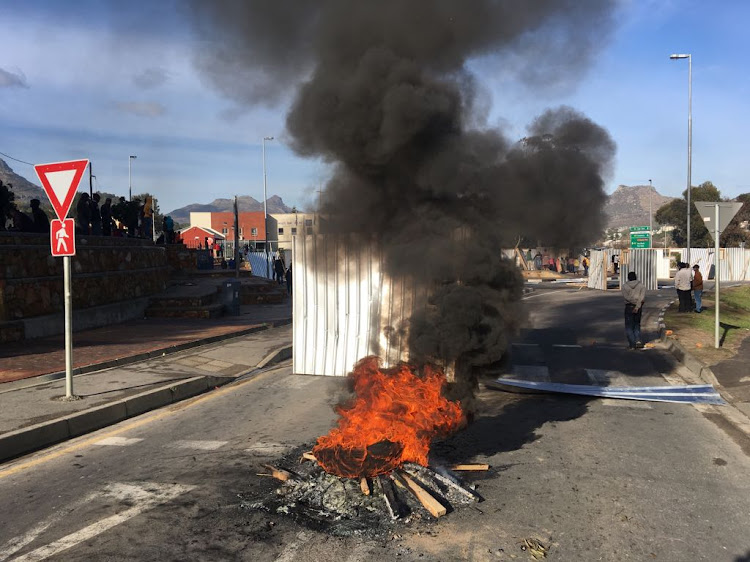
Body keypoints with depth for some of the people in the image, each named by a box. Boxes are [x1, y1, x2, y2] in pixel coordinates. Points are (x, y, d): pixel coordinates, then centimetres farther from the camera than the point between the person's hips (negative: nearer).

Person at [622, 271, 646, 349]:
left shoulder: (625, 286, -2)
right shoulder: (641, 285, 2)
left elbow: (626, 297, -14)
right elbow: (642, 297, -9)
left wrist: (634, 301, -12)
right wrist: (637, 306, -14)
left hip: (629, 307, -2)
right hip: (638, 307, 2)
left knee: (629, 327, 5)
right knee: (637, 325, 16)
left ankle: (632, 344, 0)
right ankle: (638, 341, 0)